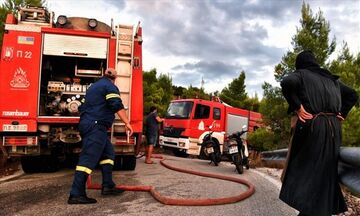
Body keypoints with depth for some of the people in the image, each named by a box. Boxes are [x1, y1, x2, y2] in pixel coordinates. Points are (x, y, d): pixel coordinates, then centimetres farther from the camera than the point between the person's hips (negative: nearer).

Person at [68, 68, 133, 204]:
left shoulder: (94, 86, 26)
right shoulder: (110, 86, -2)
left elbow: (87, 106, 34)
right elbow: (117, 106, -17)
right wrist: (127, 123, -17)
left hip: (86, 124, 10)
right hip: (96, 126, -10)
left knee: (108, 153, 13)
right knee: (88, 158, -13)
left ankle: (107, 186, 11)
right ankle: (76, 194, -14)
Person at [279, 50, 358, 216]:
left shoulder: (301, 74, 3)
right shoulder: (331, 78, 21)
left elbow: (287, 83, -20)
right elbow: (352, 95, 26)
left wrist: (296, 107, -14)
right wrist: (341, 114, 17)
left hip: (312, 125, -6)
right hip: (333, 128, 6)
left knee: (307, 168, -3)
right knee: (326, 170, 13)